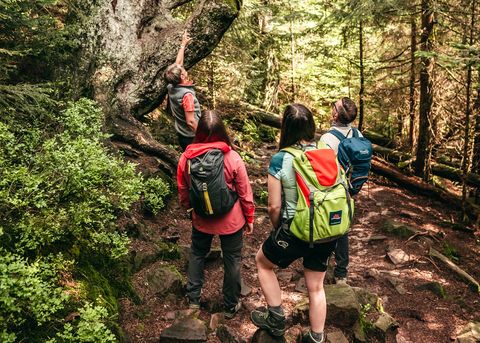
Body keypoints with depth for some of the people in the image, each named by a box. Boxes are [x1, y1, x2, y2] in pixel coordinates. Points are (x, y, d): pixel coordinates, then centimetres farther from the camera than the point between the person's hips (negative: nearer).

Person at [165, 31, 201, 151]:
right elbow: (191, 122, -27)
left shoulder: (171, 87, -5)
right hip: (192, 137, -8)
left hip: (181, 135, 8)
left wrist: (183, 45, 16)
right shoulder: (187, 95, -28)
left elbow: (178, 64, 8)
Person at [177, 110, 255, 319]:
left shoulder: (186, 158, -13)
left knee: (197, 254, 26)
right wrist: (249, 218, 4)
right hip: (231, 221, -2)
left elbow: (182, 191, 1)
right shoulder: (232, 158, -20)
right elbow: (245, 193, -11)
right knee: (232, 260, 16)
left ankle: (193, 298, 37)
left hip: (201, 219, 2)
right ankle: (231, 306, 31)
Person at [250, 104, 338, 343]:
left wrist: (277, 229, 6)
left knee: (262, 260, 25)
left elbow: (274, 207, -14)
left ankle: (276, 319, 29)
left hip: (295, 231, -4)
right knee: (316, 287, 22)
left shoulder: (280, 160, -15)